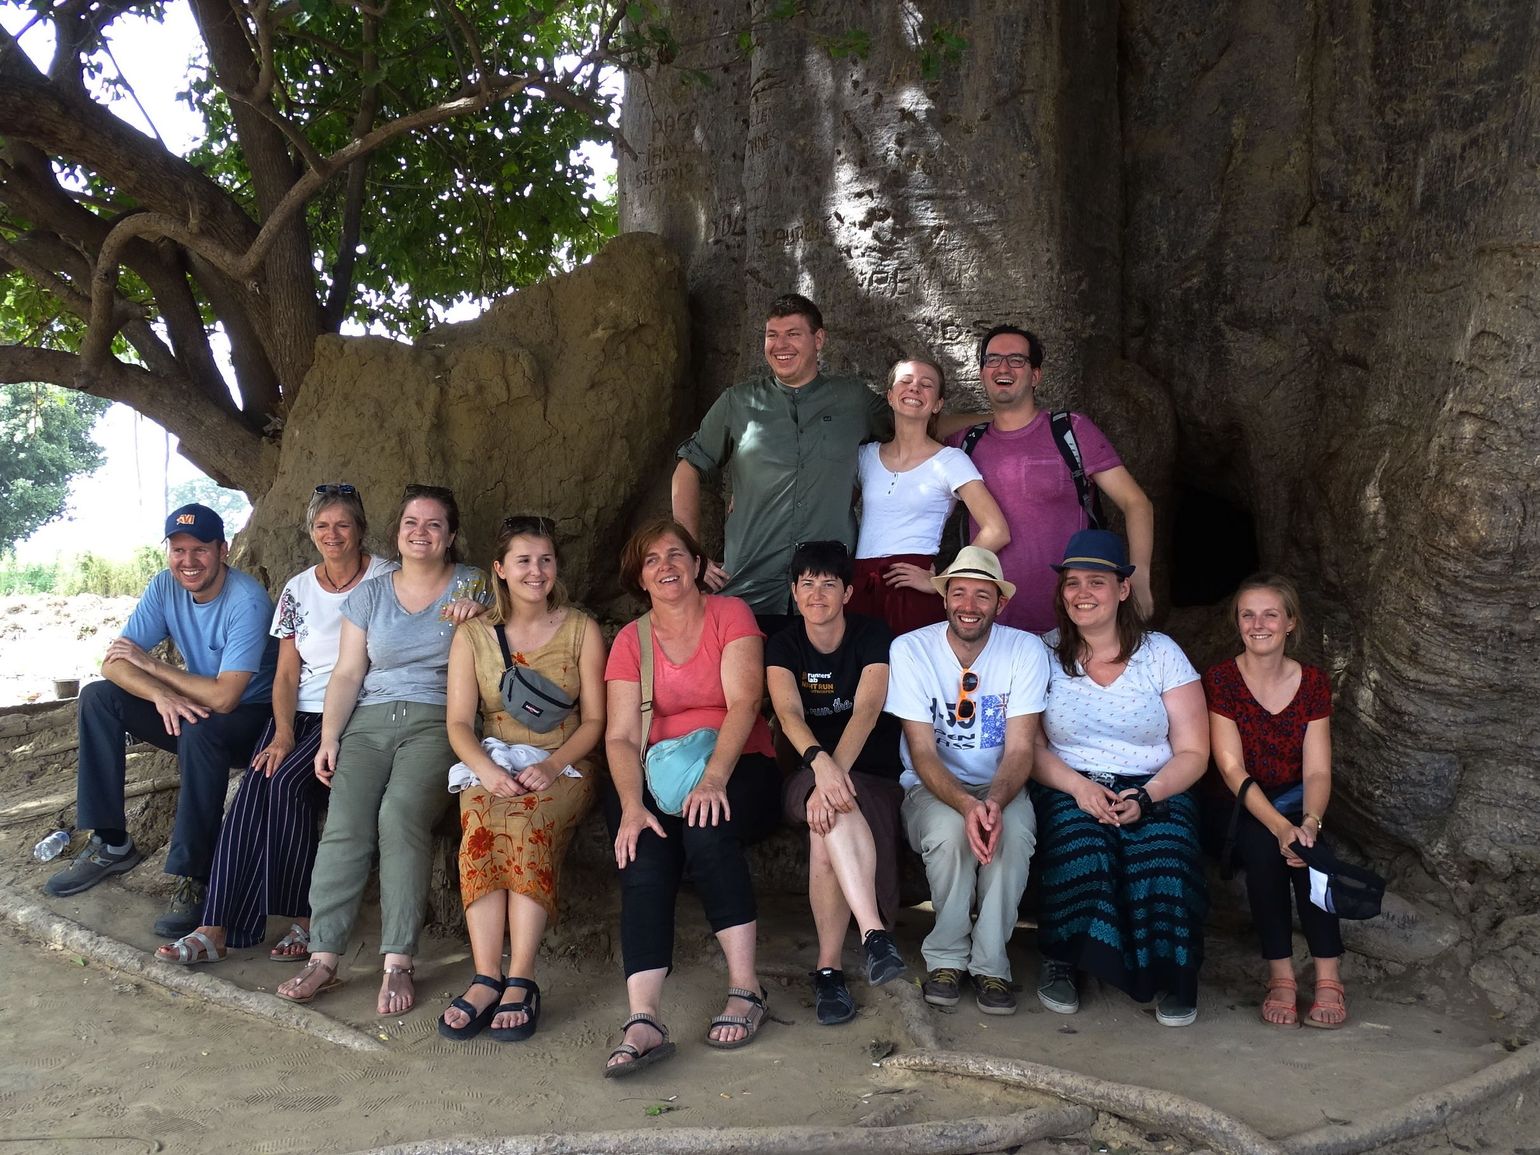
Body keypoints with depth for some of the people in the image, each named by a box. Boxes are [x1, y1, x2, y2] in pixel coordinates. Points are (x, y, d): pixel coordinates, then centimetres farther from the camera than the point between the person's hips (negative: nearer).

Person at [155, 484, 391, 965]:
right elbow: (286, 674, 8)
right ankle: (217, 929, -20)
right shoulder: (298, 589, 11)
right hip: (300, 713, 4)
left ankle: (304, 919, -15)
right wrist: (283, 735, -8)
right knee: (253, 791, -19)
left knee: (288, 782, -26)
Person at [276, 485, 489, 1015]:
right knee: (344, 823, -21)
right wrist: (329, 738, 1)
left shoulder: (472, 586, 13)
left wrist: (478, 613, -11)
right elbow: (347, 674, 14)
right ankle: (322, 958, -19)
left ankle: (398, 964, -25)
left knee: (400, 813, -28)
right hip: (370, 721, 3)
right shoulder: (369, 595, 19)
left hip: (436, 721, -3)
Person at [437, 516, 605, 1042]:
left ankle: (520, 980, -32)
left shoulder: (581, 629, 6)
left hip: (563, 767, -1)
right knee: (480, 824, -32)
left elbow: (594, 720, 2)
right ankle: (488, 979, -34)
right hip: (492, 766, 1)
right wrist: (488, 771, -19)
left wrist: (549, 766, -15)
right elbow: (459, 722, 2)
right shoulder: (473, 634, 9)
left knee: (528, 824, -33)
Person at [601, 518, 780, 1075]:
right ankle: (643, 1020, -36)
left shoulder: (731, 615, 3)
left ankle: (745, 988, -25)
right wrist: (632, 807, -21)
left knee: (708, 830, -34)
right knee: (644, 858, -28)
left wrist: (714, 777, -28)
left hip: (739, 767, -2)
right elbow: (621, 736, -2)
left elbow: (743, 702, -11)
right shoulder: (630, 641, 9)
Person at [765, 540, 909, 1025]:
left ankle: (829, 968, -31)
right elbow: (789, 713, -18)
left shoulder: (873, 636, -3)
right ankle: (874, 932, -47)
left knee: (827, 833, -36)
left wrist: (837, 772, -38)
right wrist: (820, 762, -40)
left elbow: (867, 709, -20)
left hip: (875, 777, -1)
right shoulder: (783, 646, 2)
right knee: (832, 812, -38)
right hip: (806, 777, 1)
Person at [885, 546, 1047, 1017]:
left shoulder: (1026, 650, -7)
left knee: (1014, 832, -33)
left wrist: (994, 801, -33)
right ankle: (946, 958, -11)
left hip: (1001, 787, 1)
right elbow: (922, 753, -14)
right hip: (932, 788, -1)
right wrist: (966, 805, -33)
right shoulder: (910, 650, -10)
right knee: (950, 831, -34)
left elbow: (1020, 748, -11)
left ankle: (990, 964, -14)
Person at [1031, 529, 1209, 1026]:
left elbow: (1193, 752, 2)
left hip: (1156, 793, 0)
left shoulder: (1161, 654, 4)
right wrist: (1079, 786, -17)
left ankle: (1172, 979, -7)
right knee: (1081, 849, -33)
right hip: (1071, 791, 0)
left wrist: (1147, 797, -16)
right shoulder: (1045, 653, 5)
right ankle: (1061, 962, -8)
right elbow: (1031, 746, 1)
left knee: (1165, 857, -31)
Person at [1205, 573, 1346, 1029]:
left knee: (1304, 841, -30)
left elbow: (1317, 770, -8)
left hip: (1294, 802, 2)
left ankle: (1329, 975, -29)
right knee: (1263, 844, -32)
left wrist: (1309, 821, -30)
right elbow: (1232, 769, -16)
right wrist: (1280, 826, -32)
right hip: (1239, 810, -2)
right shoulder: (1220, 680, -8)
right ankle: (1281, 974, -26)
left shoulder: (1313, 682, 0)